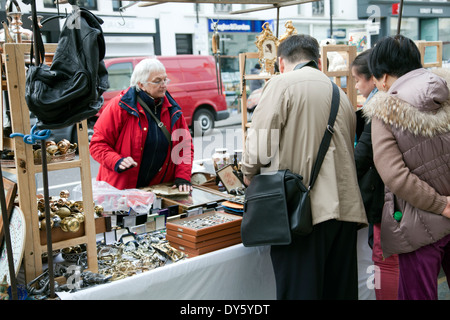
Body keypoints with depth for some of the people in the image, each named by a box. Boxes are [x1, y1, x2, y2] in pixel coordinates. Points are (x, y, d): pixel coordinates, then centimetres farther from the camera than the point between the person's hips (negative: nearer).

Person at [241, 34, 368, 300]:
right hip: (345, 209, 7)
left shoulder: (283, 84, -3)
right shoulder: (342, 95, 18)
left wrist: (249, 174, 10)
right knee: (340, 291, 16)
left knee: (299, 290, 0)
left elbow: (261, 145, -11)